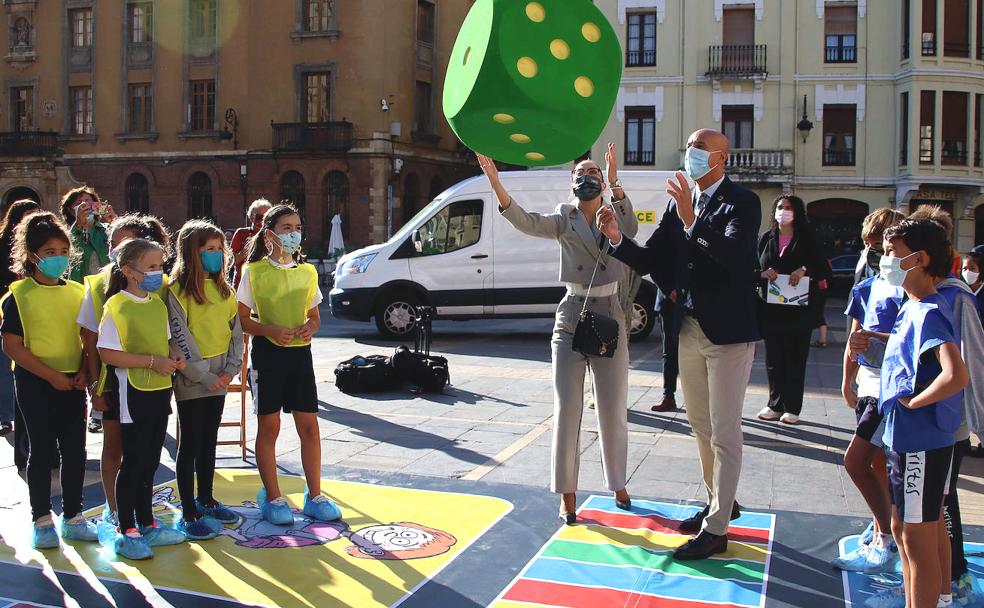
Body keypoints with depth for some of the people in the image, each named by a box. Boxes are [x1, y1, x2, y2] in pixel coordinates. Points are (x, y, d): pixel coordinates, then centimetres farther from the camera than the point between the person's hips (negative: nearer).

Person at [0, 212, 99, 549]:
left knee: (75, 451, 7)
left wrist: (85, 371, -4)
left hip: (73, 382, 4)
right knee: (41, 450, 4)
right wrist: (51, 375, -16)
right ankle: (42, 520, 17)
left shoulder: (77, 292, 8)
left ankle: (73, 517, 20)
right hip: (35, 383, -4)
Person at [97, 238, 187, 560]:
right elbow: (108, 353, -17)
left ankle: (147, 524, 26)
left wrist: (174, 357, -2)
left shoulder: (158, 304, 9)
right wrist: (153, 361, -21)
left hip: (159, 390, 7)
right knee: (133, 461, -1)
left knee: (150, 461, 15)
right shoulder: (116, 306, -12)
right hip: (132, 391, -7)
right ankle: (126, 531, 11)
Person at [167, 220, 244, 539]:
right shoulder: (177, 291, -12)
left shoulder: (224, 289, 8)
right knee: (190, 445, 1)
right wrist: (205, 376, -16)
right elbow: (180, 340, -15)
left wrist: (230, 370, -5)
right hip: (191, 381, -6)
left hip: (218, 379, 6)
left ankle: (205, 500, 30)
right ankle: (189, 514, 10)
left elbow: (236, 332, 7)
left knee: (209, 441, 17)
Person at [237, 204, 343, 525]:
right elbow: (242, 320, -4)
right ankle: (272, 498, 17)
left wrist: (310, 327, -7)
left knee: (309, 426, 5)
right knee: (269, 426, 5)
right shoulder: (254, 271, -4)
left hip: (300, 353, 4)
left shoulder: (307, 272, 8)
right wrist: (271, 330, -20)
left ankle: (314, 496, 16)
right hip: (267, 353, -3)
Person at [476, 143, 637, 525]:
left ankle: (617, 484, 27)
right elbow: (525, 222, -16)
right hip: (571, 318, -1)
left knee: (613, 411, 9)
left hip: (610, 318, 1)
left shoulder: (614, 216, 5)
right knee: (567, 409, -1)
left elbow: (631, 229, -19)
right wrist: (494, 181, -29)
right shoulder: (564, 219, 3)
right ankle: (567, 494, 9)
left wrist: (615, 183, -28)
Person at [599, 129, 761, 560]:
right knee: (701, 426, 19)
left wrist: (692, 221, -35)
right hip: (689, 330, 7)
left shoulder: (742, 202, -9)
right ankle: (719, 501, 36)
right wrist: (617, 238, -11)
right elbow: (650, 262, 5)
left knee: (724, 432, -2)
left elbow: (734, 254, -27)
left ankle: (716, 529, 5)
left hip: (728, 331, -7)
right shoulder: (679, 203, 9)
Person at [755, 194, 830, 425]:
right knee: (773, 358, 7)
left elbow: (823, 269, 0)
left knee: (795, 358, 1)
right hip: (771, 308, 3)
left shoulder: (807, 239, 3)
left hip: (799, 309, -3)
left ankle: (792, 408, 8)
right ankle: (775, 405, 17)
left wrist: (805, 270, -17)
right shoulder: (766, 238, 11)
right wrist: (763, 273, -10)